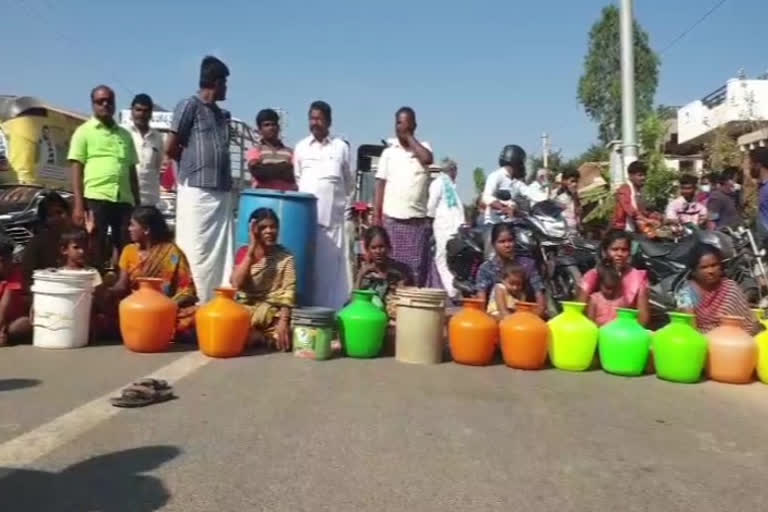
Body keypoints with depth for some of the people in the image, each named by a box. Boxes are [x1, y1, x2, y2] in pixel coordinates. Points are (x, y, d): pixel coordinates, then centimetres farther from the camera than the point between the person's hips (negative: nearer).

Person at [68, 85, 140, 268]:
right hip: (95, 198, -4)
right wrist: (78, 205, -9)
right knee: (96, 250, 0)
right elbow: (77, 169, 0)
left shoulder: (125, 134, 18)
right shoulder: (84, 131, 5)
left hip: (124, 199, 4)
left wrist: (138, 203, 14)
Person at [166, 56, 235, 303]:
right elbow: (171, 149, -2)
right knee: (194, 252, -5)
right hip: (196, 190, -6)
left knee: (223, 252, 4)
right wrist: (194, 164, 10)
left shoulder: (222, 115, 19)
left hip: (222, 191, 6)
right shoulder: (189, 105, 0)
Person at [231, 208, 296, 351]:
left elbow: (288, 293, -9)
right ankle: (266, 337, -7)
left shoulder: (286, 258, 0)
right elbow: (236, 284, -10)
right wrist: (251, 252, -13)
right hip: (244, 307, 2)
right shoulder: (244, 252, 6)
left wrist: (283, 321, -24)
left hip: (272, 312, -2)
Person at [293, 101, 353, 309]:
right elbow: (296, 180, 13)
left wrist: (341, 201, 9)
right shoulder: (301, 147, 11)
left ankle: (330, 308, 3)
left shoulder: (341, 147, 8)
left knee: (331, 263, -2)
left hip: (332, 215, -1)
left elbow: (349, 183, 14)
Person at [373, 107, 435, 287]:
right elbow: (380, 186, 7)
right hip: (392, 219, 0)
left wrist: (409, 137, -4)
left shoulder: (423, 147, 8)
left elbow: (427, 159, -16)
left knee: (417, 269, 1)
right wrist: (376, 218, 1)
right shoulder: (388, 152, 9)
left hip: (418, 219, 0)